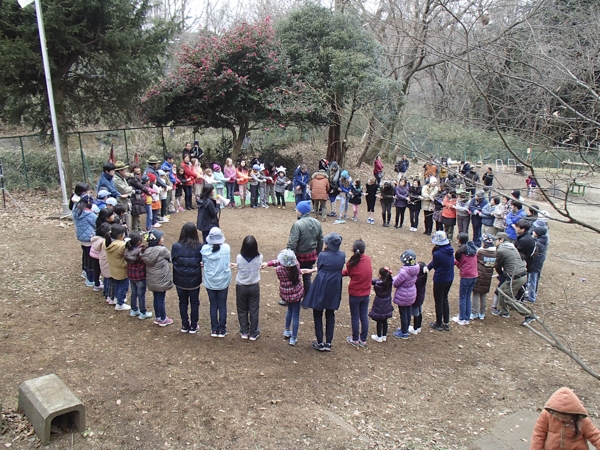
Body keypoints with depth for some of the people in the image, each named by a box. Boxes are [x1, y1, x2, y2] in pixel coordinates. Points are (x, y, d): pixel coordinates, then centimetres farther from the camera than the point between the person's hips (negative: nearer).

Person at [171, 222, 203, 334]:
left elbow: (173, 260, -4)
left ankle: (185, 325, 29)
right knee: (194, 303, 16)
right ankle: (193, 326, 24)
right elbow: (202, 261, -7)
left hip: (180, 280, 1)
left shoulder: (175, 246, -13)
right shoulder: (199, 247, -16)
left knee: (183, 302, 19)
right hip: (194, 281, -1)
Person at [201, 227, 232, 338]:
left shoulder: (204, 249, -13)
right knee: (222, 305, 11)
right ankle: (222, 330, 18)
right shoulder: (226, 248, -15)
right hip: (223, 282, -1)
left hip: (209, 282, 1)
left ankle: (214, 329, 21)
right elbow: (227, 262, -3)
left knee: (213, 305, 14)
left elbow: (203, 263, -2)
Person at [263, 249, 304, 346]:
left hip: (285, 294, 1)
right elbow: (280, 262, -7)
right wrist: (268, 263, -5)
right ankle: (293, 339, 16)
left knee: (289, 310, 29)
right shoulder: (296, 264, -18)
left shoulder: (279, 269, -26)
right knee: (295, 315, 10)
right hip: (296, 293, -1)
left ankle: (287, 331, 44)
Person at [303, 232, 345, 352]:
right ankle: (328, 343, 20)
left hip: (321, 289, -5)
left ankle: (320, 343, 16)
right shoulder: (342, 255, -3)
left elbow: (319, 269, -5)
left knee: (318, 315, 11)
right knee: (330, 315, 16)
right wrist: (311, 270, 14)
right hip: (334, 290, 5)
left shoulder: (323, 255, -19)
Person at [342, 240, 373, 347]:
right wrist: (344, 272, -2)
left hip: (354, 294, -4)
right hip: (366, 294, 4)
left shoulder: (351, 263, -20)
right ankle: (363, 340, 25)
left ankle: (355, 340, 24)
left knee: (355, 317, 11)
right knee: (364, 316, 14)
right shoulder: (368, 259, -8)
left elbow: (348, 273, -4)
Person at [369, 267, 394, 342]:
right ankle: (384, 336, 30)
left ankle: (379, 337, 23)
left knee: (379, 321, 10)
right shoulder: (389, 282, -9)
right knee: (384, 321, 18)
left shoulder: (378, 284, -27)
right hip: (387, 306, 6)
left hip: (379, 306, -6)